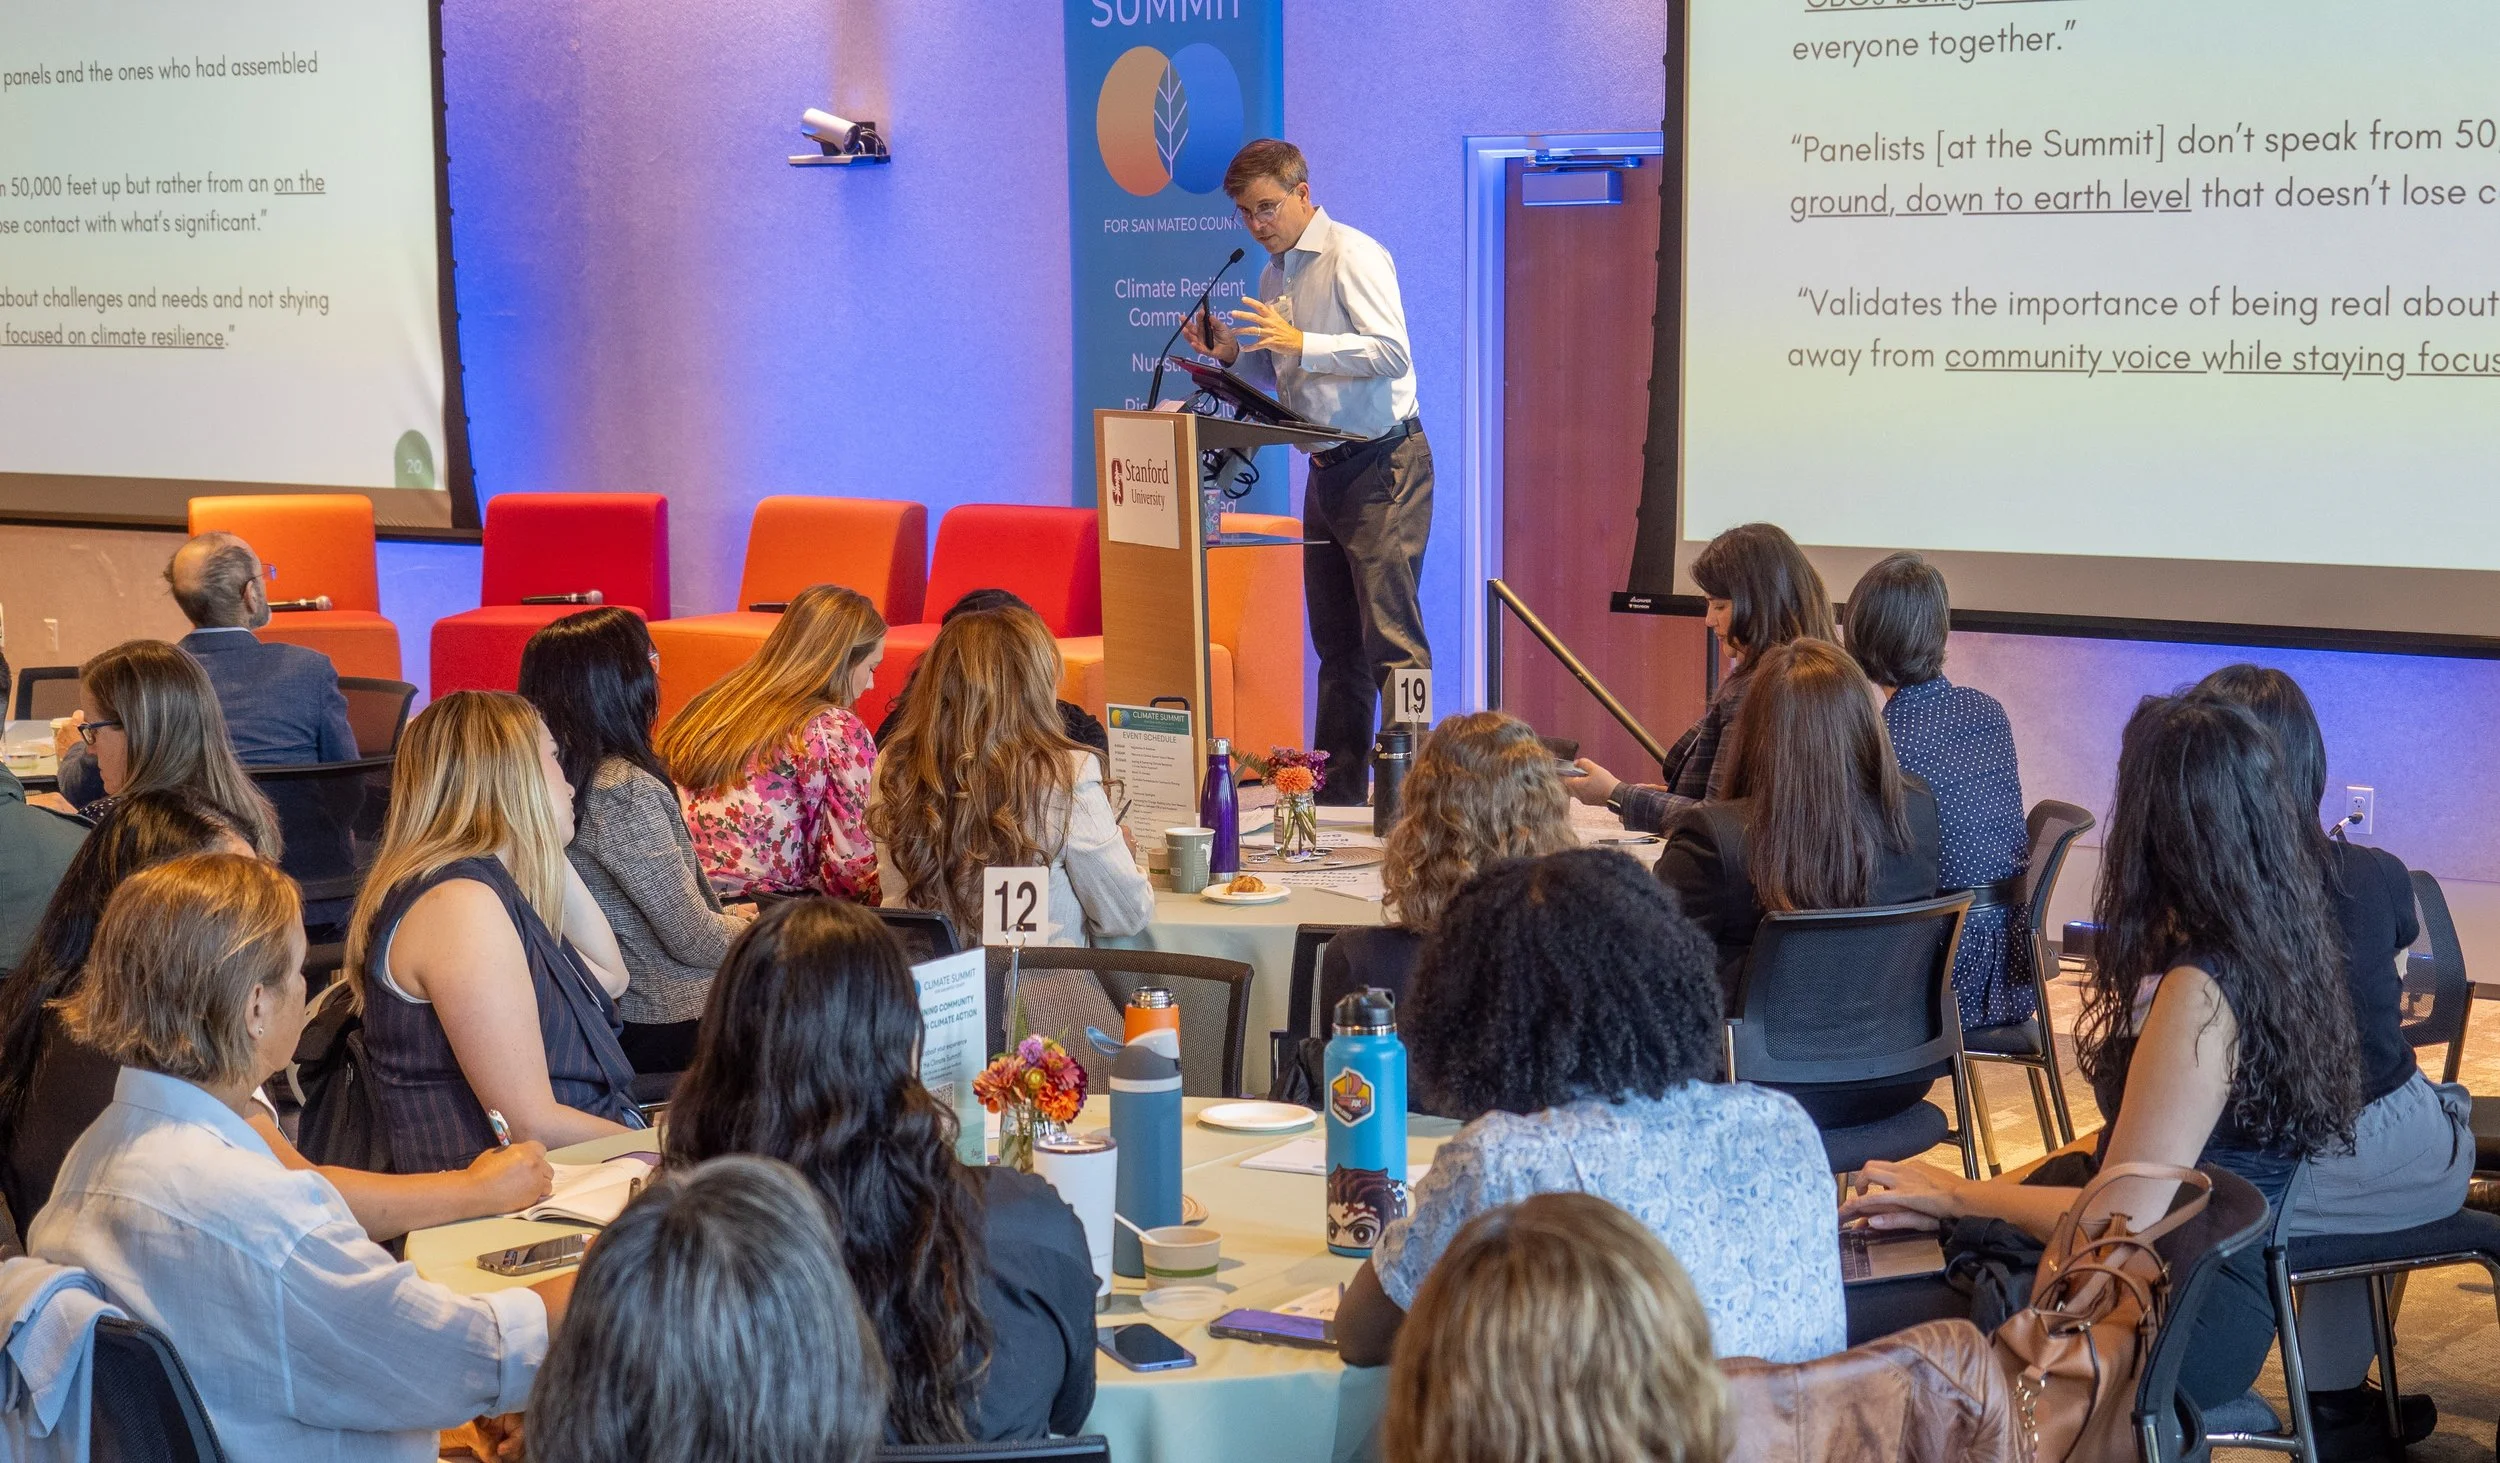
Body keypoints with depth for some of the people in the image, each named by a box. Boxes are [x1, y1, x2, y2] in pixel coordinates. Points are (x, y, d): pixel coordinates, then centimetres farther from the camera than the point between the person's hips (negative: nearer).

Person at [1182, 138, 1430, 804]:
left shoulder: (1352, 255, -10)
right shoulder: (1273, 275, 16)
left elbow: (1392, 352, -21)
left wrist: (1299, 341, -25)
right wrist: (1232, 353, 5)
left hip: (1383, 463, -9)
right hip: (1328, 468, 9)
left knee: (1391, 638, -12)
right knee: (1336, 644, 11)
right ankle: (1337, 796, 15)